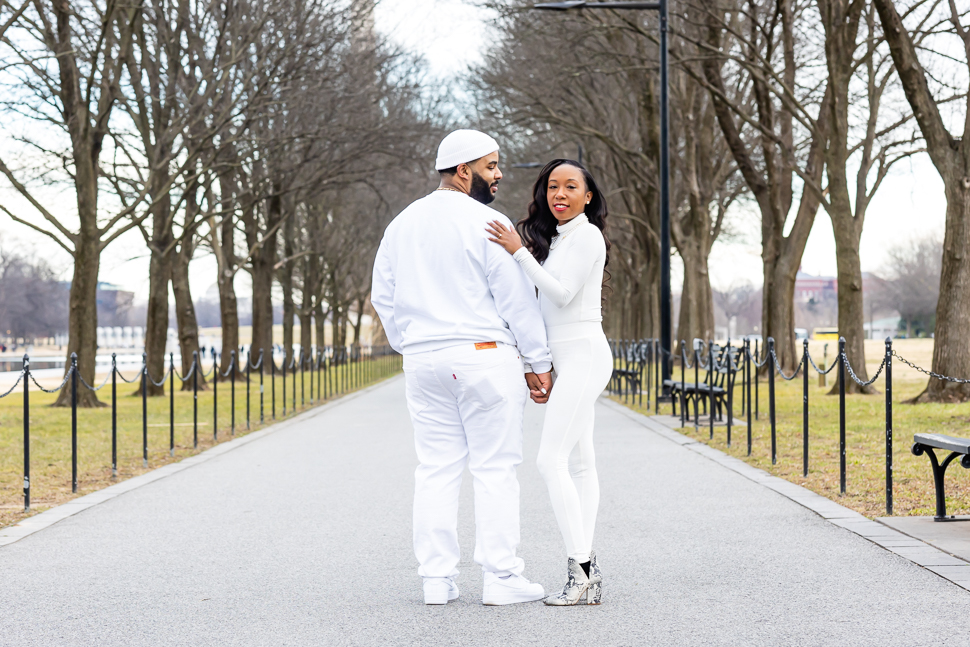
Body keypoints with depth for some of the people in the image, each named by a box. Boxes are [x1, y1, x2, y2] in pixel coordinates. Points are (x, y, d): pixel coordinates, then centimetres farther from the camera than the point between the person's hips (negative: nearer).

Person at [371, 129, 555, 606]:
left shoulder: (402, 224, 12)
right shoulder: (486, 223, -9)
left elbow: (383, 296, 16)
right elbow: (518, 300, -9)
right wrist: (539, 362, -2)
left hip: (423, 359, 6)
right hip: (484, 355, -6)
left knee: (436, 468, 8)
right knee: (494, 468, -1)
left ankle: (437, 579, 8)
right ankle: (501, 579, -1)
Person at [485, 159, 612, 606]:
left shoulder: (586, 234, -9)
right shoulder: (556, 237, 20)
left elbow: (563, 292, -17)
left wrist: (518, 252, -22)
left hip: (583, 353, -10)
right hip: (567, 358, 10)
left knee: (551, 459, -15)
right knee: (580, 462, 5)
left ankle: (579, 568, -16)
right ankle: (588, 572, 4)